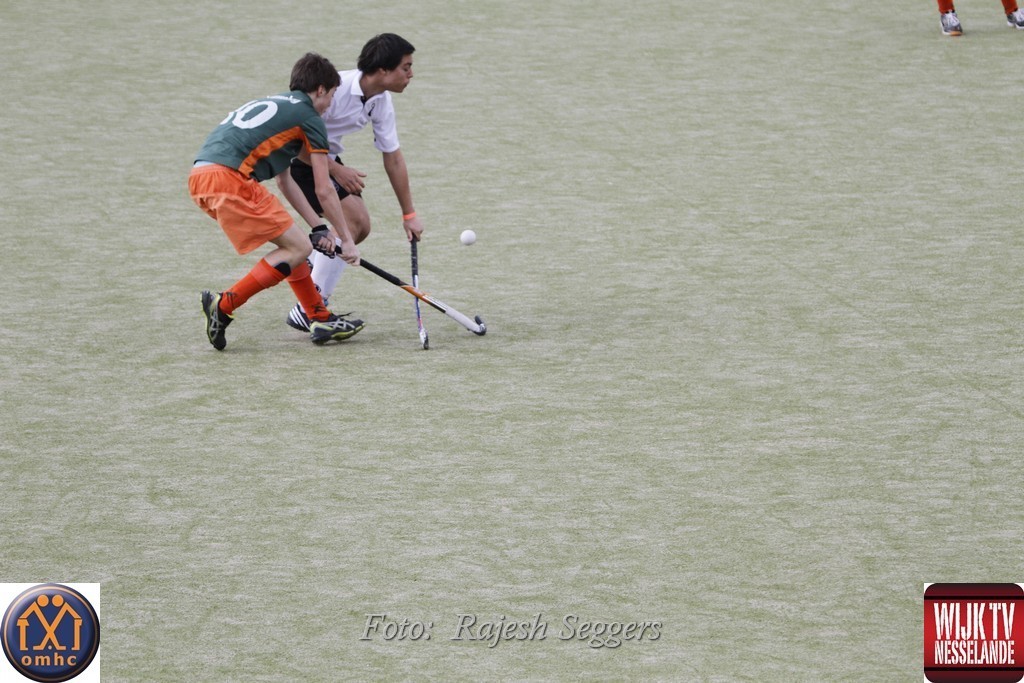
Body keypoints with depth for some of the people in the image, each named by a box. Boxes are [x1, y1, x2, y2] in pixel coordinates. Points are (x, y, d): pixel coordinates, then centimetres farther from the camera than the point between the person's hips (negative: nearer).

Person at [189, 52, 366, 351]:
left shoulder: (273, 105, 30)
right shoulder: (309, 118, 5)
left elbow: (285, 182, 35)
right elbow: (323, 190, 7)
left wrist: (318, 226, 35)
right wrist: (346, 240, 16)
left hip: (200, 177, 9)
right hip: (228, 178, -9)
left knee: (292, 240, 19)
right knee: (299, 247, -3)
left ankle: (320, 319, 20)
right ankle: (223, 306, -7)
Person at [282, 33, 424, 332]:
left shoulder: (382, 102, -3)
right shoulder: (337, 88, -29)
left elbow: (393, 158, 6)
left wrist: (409, 215, 8)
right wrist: (336, 170, -22)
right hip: (296, 156, -9)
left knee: (360, 225, 5)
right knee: (352, 220, -18)